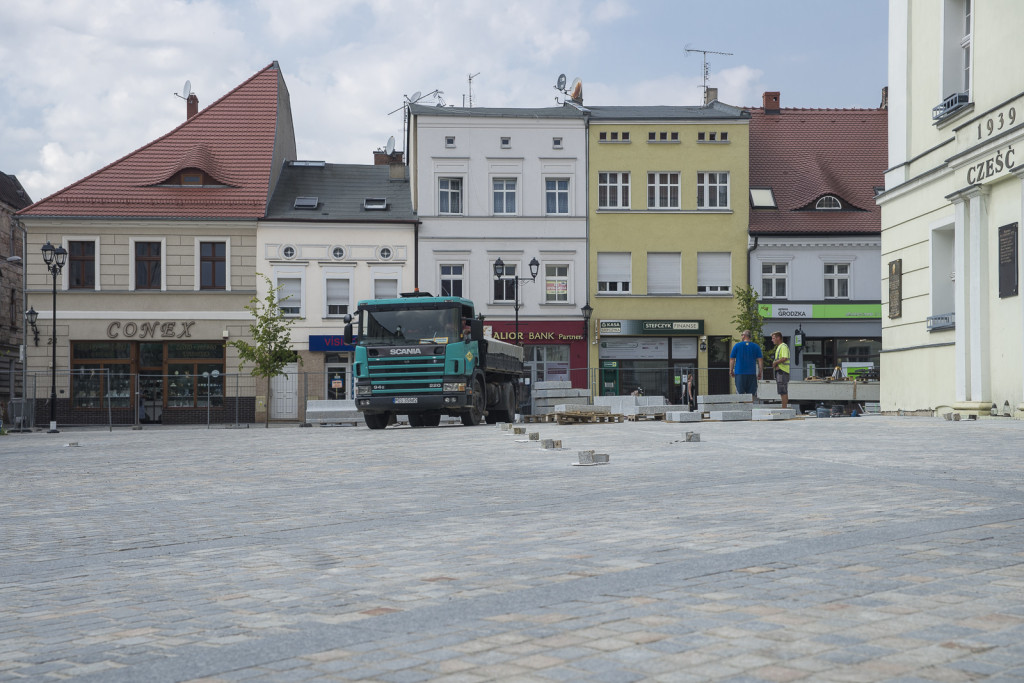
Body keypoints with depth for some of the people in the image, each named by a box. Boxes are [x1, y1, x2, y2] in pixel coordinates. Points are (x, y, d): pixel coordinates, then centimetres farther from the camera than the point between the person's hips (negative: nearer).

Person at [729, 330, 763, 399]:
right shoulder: (756, 347, 4)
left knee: (740, 393, 1)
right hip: (752, 373, 1)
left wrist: (731, 371, 13)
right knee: (752, 394, 3)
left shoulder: (737, 346, 0)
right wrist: (760, 373, 8)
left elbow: (732, 359, 3)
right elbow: (760, 360, 2)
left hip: (739, 373, -1)